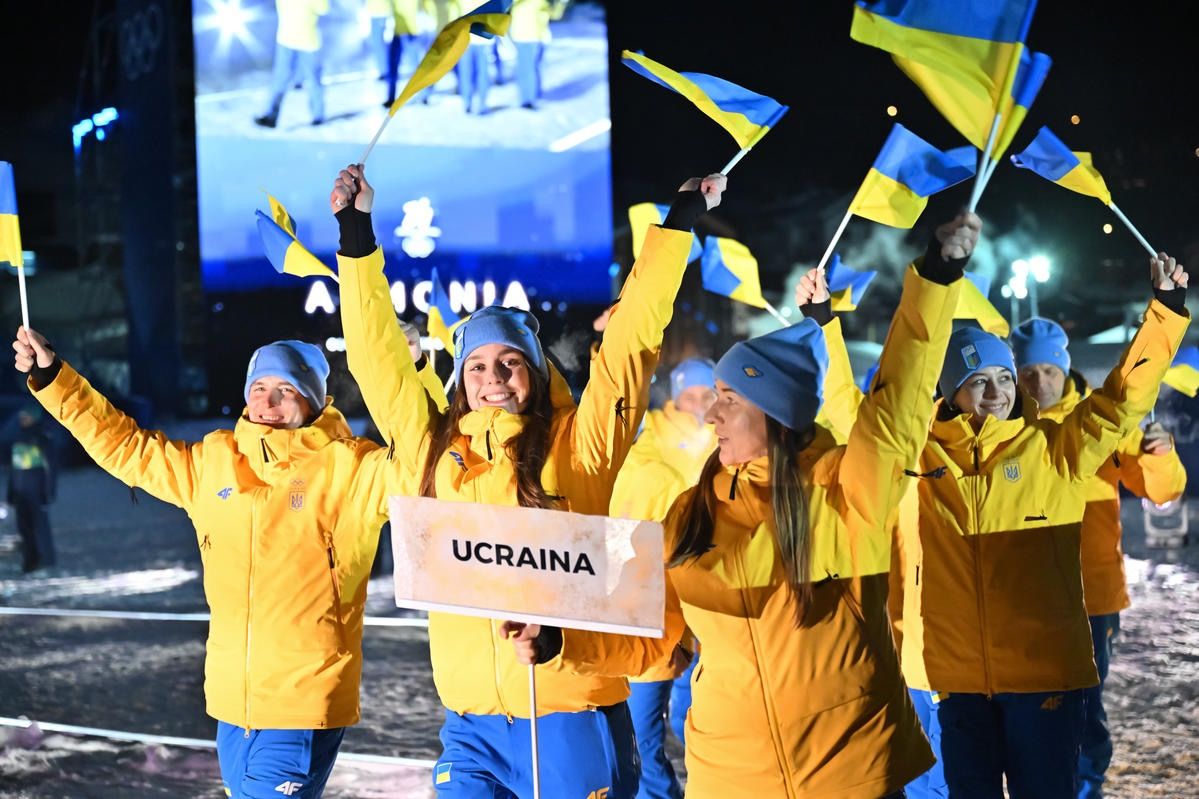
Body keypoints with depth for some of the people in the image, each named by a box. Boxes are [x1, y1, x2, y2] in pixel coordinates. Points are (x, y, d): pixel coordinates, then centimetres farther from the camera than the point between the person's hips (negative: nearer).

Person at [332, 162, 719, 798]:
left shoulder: (578, 445, 2)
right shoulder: (435, 450, 8)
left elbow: (631, 341, 2)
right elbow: (377, 352, 11)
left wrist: (679, 221, 2)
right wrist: (356, 232, 10)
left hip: (572, 716, -2)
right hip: (471, 726, 2)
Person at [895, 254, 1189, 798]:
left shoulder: (1054, 450, 4)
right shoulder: (916, 453, 4)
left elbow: (1126, 393, 3)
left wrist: (1166, 307, -2)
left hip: (1044, 668, 0)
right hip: (944, 671, 0)